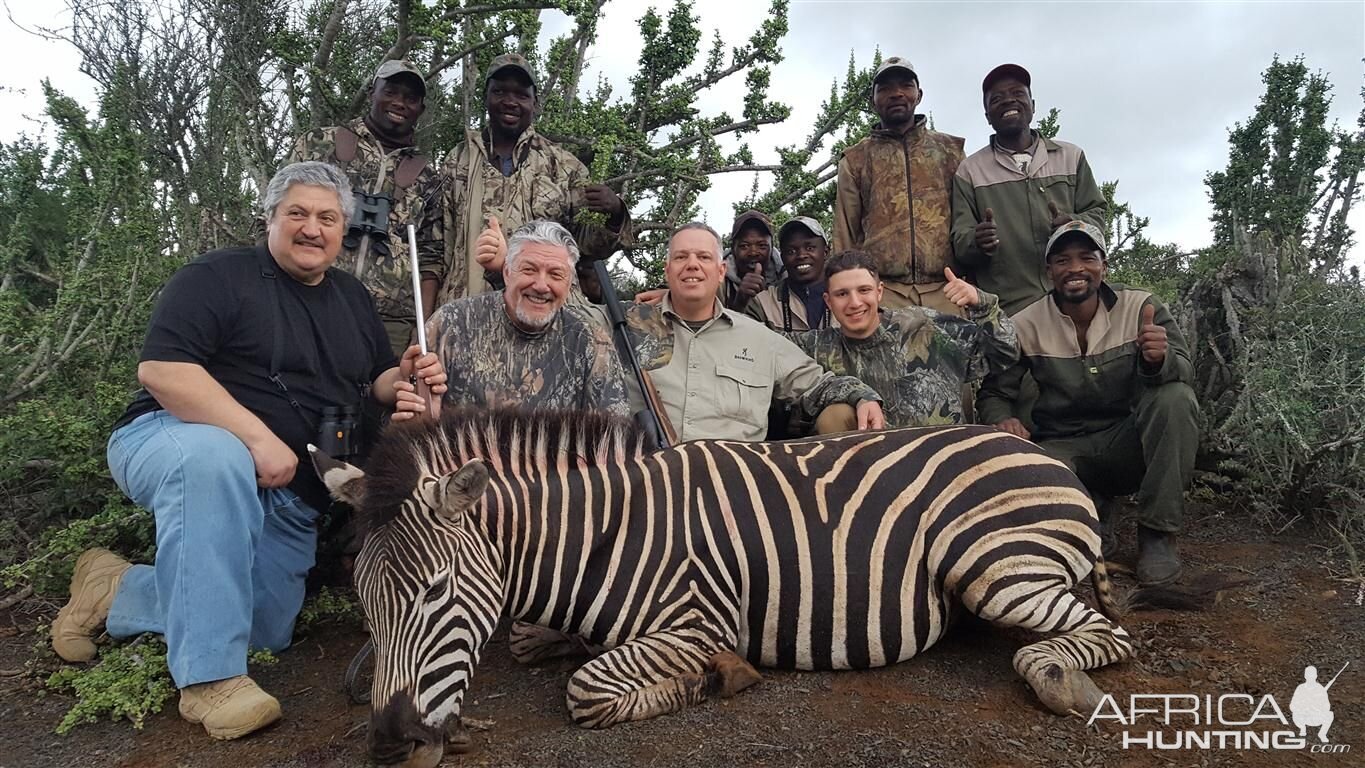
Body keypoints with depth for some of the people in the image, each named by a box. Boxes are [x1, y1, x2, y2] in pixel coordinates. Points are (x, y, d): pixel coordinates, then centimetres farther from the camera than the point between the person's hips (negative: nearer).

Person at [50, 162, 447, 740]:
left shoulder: (353, 298, 12)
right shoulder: (218, 277, -9)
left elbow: (375, 383, 16)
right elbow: (160, 369, -22)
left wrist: (405, 377, -8)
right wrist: (257, 437, -31)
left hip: (289, 494, 7)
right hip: (174, 438, -6)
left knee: (267, 632, 3)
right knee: (215, 457, -43)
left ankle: (116, 590, 23)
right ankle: (210, 678, -34)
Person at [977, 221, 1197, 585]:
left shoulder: (1141, 307, -7)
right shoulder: (1026, 326, -6)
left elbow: (1184, 372, -18)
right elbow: (992, 391, 0)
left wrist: (1159, 360, -42)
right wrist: (1002, 419, -24)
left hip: (1129, 443, 1)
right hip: (1063, 448, -1)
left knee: (1175, 397, -29)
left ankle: (1157, 532, -13)